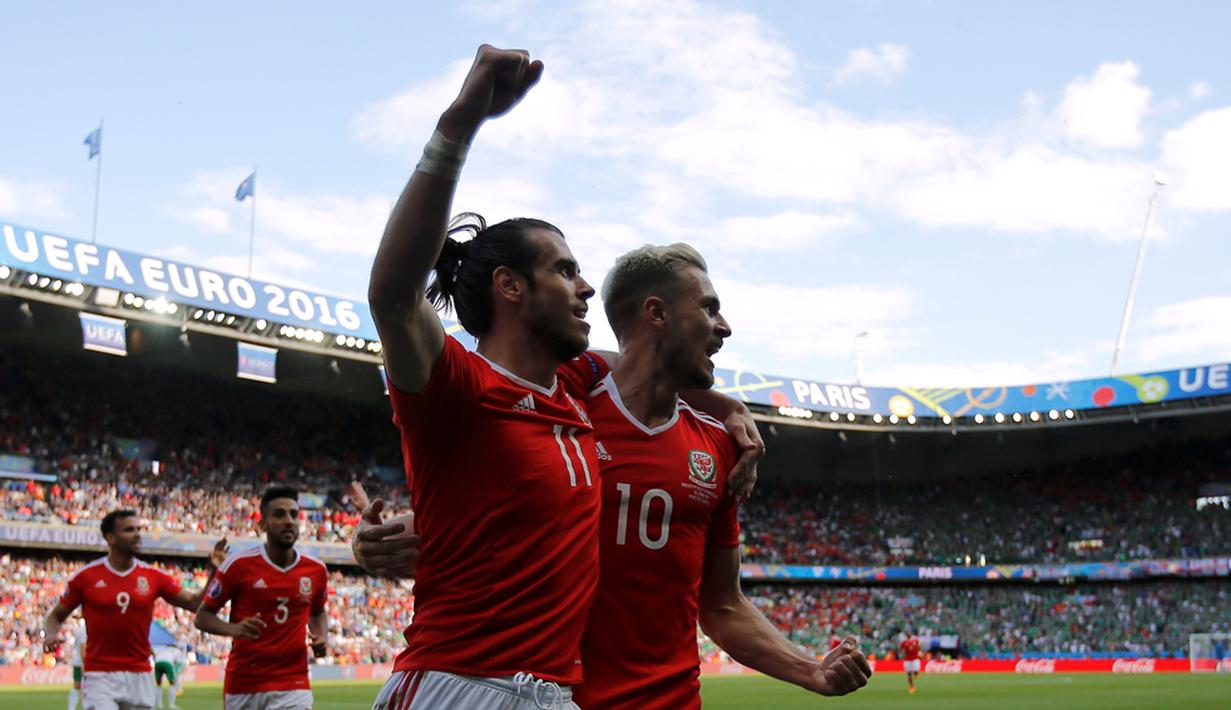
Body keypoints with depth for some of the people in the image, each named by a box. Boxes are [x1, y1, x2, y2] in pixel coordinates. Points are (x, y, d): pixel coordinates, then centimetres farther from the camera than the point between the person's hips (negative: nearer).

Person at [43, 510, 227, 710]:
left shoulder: (153, 576, 3)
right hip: (99, 677, -3)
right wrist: (50, 635, -14)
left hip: (140, 677, 3)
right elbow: (56, 615, 7)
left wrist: (213, 573, -13)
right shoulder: (86, 576, -3)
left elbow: (194, 603, 0)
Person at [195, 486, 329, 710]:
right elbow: (203, 616, 0)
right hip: (242, 685, -1)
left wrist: (320, 636, 2)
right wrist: (233, 629, -20)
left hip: (292, 685, 1)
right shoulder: (239, 565, -6)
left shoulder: (316, 570, 3)